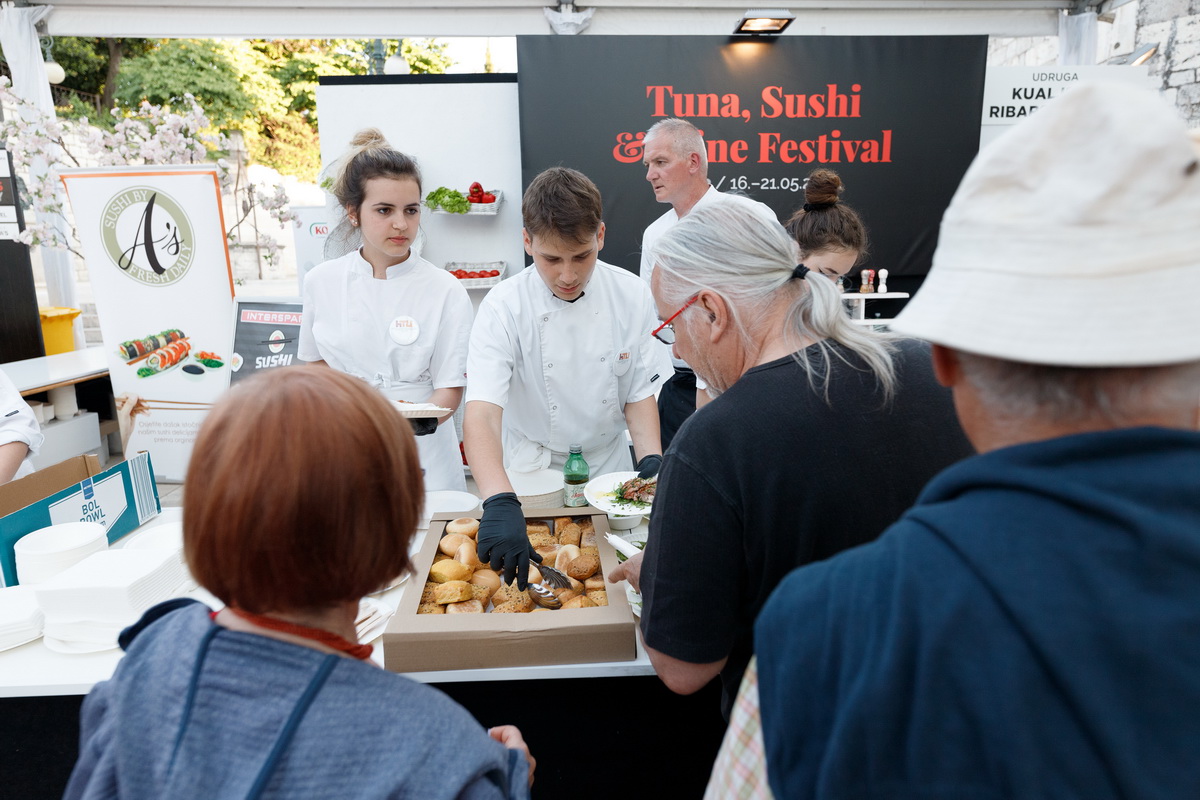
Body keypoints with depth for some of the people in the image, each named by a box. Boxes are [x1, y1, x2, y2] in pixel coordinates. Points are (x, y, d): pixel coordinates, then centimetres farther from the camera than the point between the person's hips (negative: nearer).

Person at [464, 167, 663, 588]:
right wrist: (500, 504, -48)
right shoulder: (504, 308, -22)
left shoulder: (631, 295, -13)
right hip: (531, 476, -2)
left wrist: (651, 460, -19)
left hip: (609, 468, 3)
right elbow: (481, 416, -33)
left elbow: (638, 393, -3)